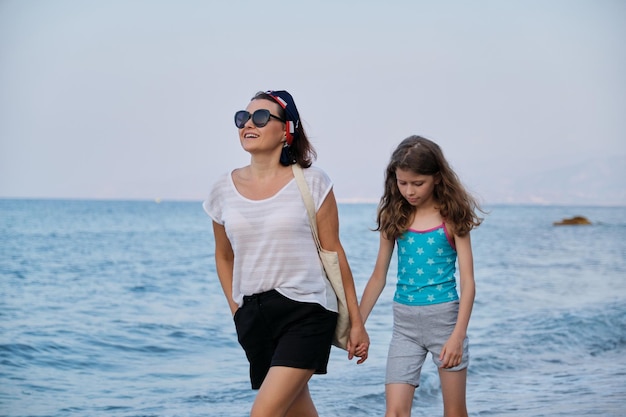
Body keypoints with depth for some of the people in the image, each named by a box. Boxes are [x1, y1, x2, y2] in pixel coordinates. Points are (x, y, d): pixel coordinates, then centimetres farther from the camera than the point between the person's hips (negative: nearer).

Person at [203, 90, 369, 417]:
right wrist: (236, 311, 12)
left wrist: (356, 322, 0)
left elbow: (333, 253, -1)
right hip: (252, 316, 5)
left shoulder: (312, 182, -4)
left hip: (306, 311, -4)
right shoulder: (224, 189, 5)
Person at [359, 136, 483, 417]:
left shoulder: (452, 218, -6)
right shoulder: (394, 217, 3)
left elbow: (467, 281, -8)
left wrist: (458, 335, -17)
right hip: (404, 322, 3)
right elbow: (379, 276, 11)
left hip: (444, 317, -3)